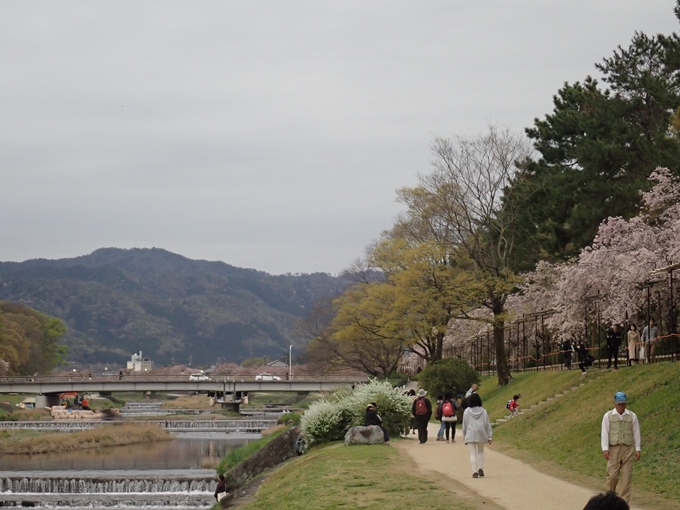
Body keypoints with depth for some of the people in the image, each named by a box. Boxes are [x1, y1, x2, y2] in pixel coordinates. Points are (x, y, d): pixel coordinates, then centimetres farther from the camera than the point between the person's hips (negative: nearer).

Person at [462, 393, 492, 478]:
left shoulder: (467, 411, -3)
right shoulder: (483, 411, 0)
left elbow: (464, 425, 1)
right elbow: (487, 424, 2)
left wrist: (464, 435, 12)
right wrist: (489, 436, 6)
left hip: (470, 435, -1)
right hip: (481, 434, 1)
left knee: (473, 453, 0)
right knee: (481, 451, 20)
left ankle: (475, 471, -9)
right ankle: (481, 468, 9)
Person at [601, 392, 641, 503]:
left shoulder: (632, 416, 4)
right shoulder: (608, 416, 2)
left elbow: (636, 433, 6)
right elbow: (604, 433, -1)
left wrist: (637, 449, 3)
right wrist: (605, 449, -9)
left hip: (628, 449, 1)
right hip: (614, 449, -1)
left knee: (627, 475, -1)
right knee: (612, 474, -4)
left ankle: (625, 500, 5)